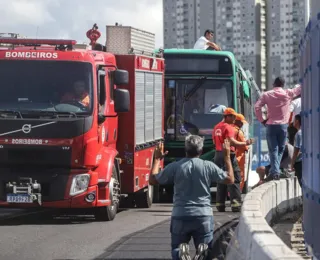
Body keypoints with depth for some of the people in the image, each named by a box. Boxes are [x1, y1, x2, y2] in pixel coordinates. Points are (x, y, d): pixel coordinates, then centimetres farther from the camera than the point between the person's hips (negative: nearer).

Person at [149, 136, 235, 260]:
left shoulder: (175, 167, -5)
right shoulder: (208, 166, -4)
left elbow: (152, 180, 6)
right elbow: (230, 179, 7)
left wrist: (157, 159, 19)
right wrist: (227, 156, 17)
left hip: (180, 216, 0)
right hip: (204, 216, 0)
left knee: (176, 249, 15)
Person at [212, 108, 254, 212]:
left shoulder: (216, 127, 14)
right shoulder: (228, 127, -11)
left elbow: (214, 141, 20)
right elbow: (231, 141, -22)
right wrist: (245, 143, -16)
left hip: (218, 155, 8)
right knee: (234, 180, -6)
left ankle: (220, 205, 11)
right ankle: (236, 204, -12)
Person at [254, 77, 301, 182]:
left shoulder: (267, 95, -2)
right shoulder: (288, 93, 0)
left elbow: (257, 107, -10)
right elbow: (300, 88, 14)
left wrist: (262, 120, 1)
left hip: (271, 125, -1)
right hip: (283, 125, 1)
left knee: (273, 149, -2)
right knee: (280, 149, 13)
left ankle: (275, 172, -16)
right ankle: (275, 170, 8)